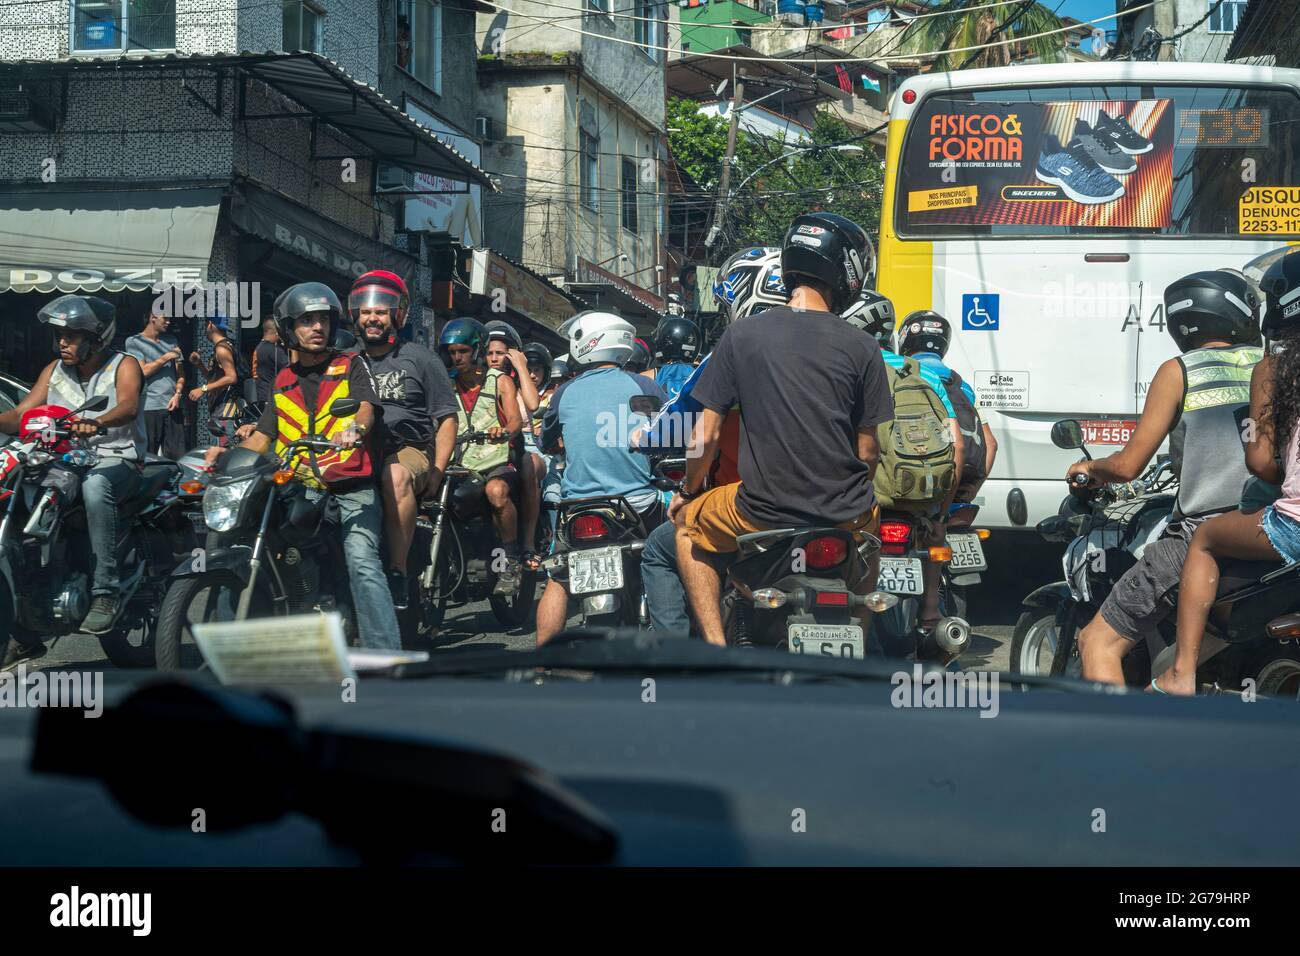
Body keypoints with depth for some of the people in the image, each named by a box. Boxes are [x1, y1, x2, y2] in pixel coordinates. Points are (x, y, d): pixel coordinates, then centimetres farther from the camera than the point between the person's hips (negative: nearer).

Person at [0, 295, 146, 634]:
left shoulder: (123, 365, -2)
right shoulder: (55, 370, 14)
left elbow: (128, 408, -22)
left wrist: (96, 424, -44)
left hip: (118, 462, -5)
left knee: (95, 485, -40)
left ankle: (106, 593, -41)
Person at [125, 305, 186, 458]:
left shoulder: (171, 341, 19)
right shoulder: (134, 342, 3)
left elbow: (180, 372, 17)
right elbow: (143, 371, -7)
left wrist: (177, 394, 1)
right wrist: (167, 357, -6)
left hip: (173, 406, 5)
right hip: (149, 407, -5)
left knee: (176, 455, -2)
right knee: (148, 457, -7)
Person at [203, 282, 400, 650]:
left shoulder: (352, 365, 9)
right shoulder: (283, 381, 22)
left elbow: (367, 407, -10)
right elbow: (262, 438, 19)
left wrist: (355, 429, -33)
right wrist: (228, 453, -1)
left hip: (352, 489, -5)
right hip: (302, 491, 5)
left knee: (362, 562, -23)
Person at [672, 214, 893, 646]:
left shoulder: (741, 336, -3)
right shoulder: (862, 349, -3)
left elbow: (706, 436, 0)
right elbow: (868, 452, 1)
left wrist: (688, 492, 18)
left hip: (764, 511, -1)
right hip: (844, 515, 1)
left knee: (690, 527, 27)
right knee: (872, 524, 36)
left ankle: (716, 646, 13)